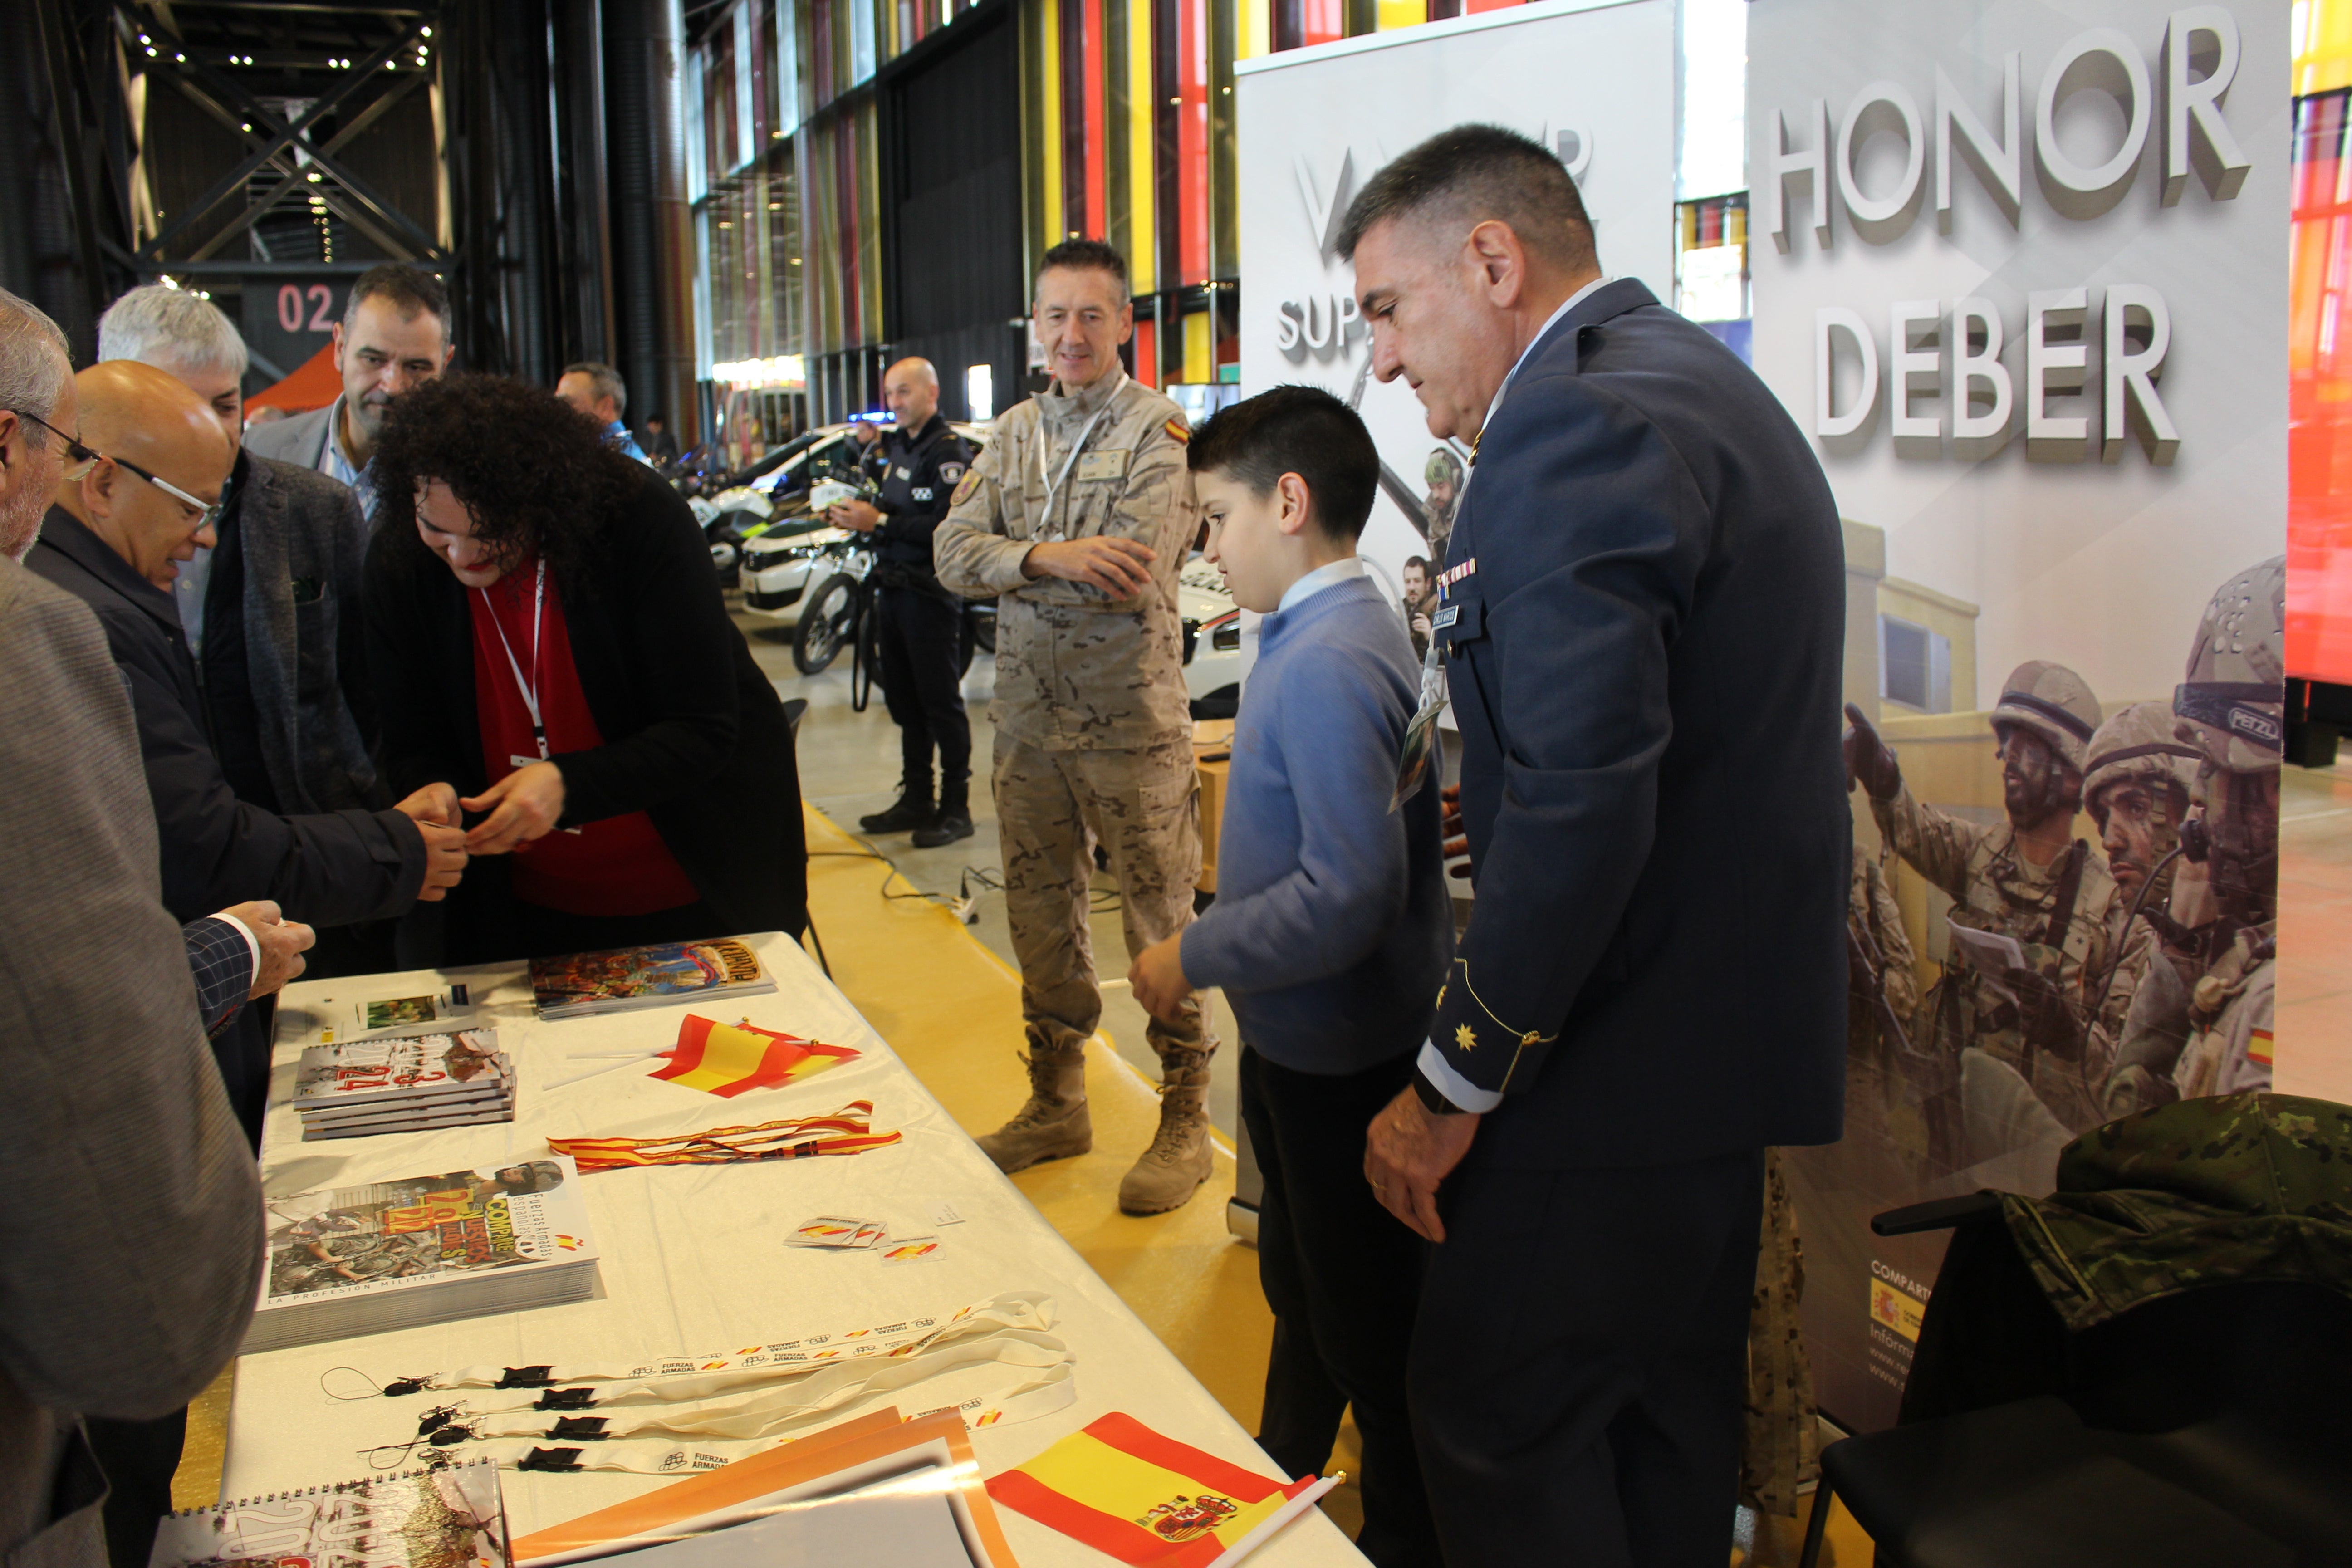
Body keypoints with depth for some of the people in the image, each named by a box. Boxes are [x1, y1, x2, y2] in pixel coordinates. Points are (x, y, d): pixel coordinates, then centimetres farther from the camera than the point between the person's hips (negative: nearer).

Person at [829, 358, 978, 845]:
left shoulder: (948, 450, -13)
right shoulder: (896, 445, 16)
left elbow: (946, 525, -24)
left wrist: (879, 522, -22)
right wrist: (857, 516, -1)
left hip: (931, 591, -9)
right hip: (893, 587, 9)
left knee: (942, 703, -3)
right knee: (905, 703, 14)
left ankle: (956, 809, 5)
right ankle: (915, 800, 24)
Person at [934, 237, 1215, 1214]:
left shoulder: (1159, 434, -8)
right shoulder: (1015, 433, 10)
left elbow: (1131, 577, -21)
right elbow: (954, 554, -2)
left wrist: (1012, 562, -12)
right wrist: (1048, 557, -21)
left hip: (1132, 720, -6)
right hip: (1030, 716, 6)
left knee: (1159, 923, 3)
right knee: (1040, 915, 15)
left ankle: (1185, 1124, 16)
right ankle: (1056, 1103, 32)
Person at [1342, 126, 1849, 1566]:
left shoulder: (1575, 424, -18)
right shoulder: (1708, 388, 16)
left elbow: (1580, 794, -27)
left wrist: (1453, 1081, -19)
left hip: (1622, 1057, -11)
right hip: (1733, 1034, 11)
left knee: (1492, 1429, 2)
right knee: (1667, 1434, 22)